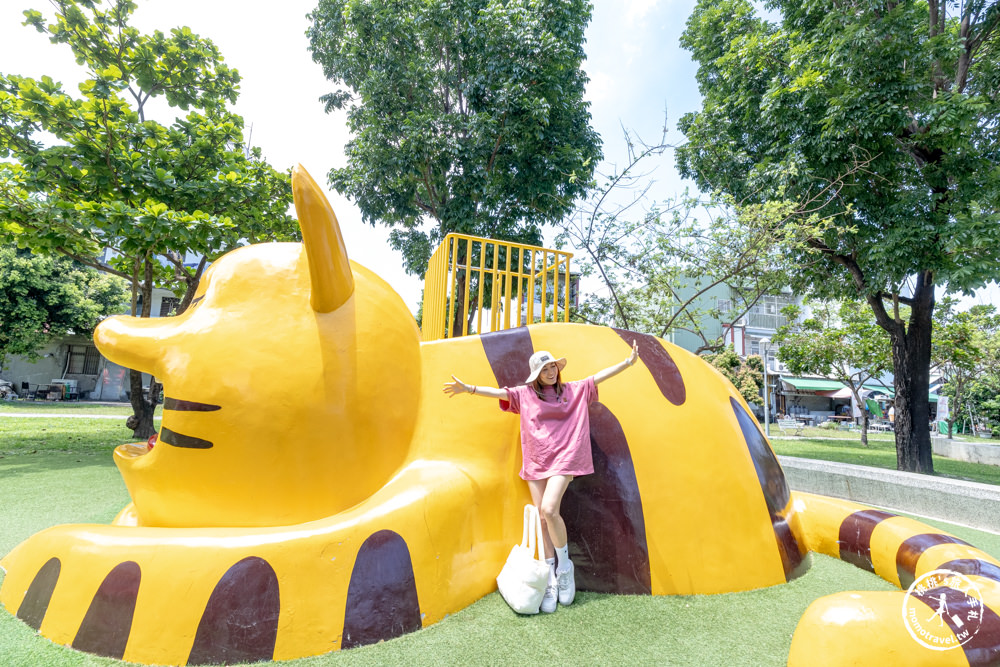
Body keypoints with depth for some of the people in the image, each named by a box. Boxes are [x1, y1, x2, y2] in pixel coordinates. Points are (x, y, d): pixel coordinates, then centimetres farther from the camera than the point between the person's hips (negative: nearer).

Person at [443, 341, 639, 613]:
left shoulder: (574, 390, 9)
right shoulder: (525, 393, 7)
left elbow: (601, 375, 7)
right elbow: (498, 392, -2)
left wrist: (629, 361, 2)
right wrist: (468, 388, -14)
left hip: (563, 458, -2)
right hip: (537, 462, 2)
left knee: (549, 509, -20)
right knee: (542, 519, 2)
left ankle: (565, 566, 5)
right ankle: (551, 580, 15)